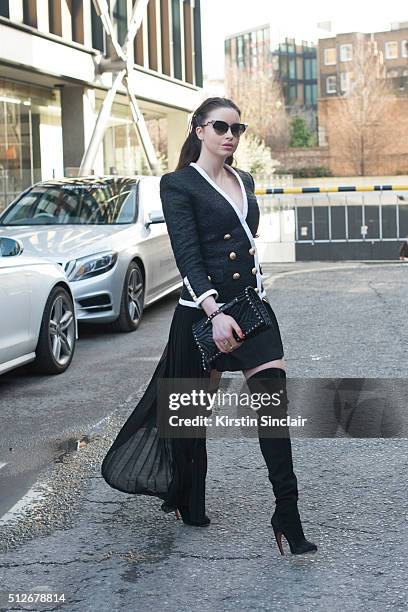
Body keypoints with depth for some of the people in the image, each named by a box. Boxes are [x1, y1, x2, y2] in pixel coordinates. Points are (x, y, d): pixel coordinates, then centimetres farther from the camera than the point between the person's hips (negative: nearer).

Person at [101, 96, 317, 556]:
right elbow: (187, 255, -17)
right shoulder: (178, 184, -6)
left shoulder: (245, 181, 14)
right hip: (203, 310, -5)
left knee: (273, 396, -9)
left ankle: (287, 514, -7)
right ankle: (190, 505, 29)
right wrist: (214, 313, -27)